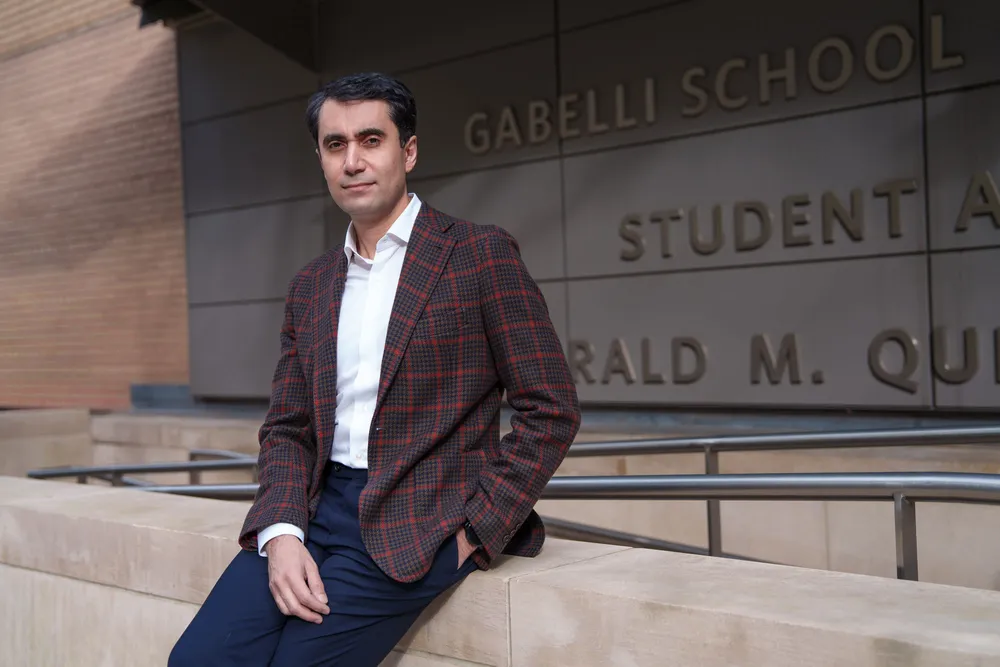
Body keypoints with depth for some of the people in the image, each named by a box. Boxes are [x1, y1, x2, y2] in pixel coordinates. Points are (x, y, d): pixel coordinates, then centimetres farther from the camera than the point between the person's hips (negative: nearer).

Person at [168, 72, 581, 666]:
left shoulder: (480, 254, -3)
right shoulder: (310, 287, 14)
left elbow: (551, 410, -5)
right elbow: (288, 429, 13)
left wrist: (476, 532, -11)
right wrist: (281, 533, -6)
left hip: (418, 523, -5)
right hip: (317, 509, 5)